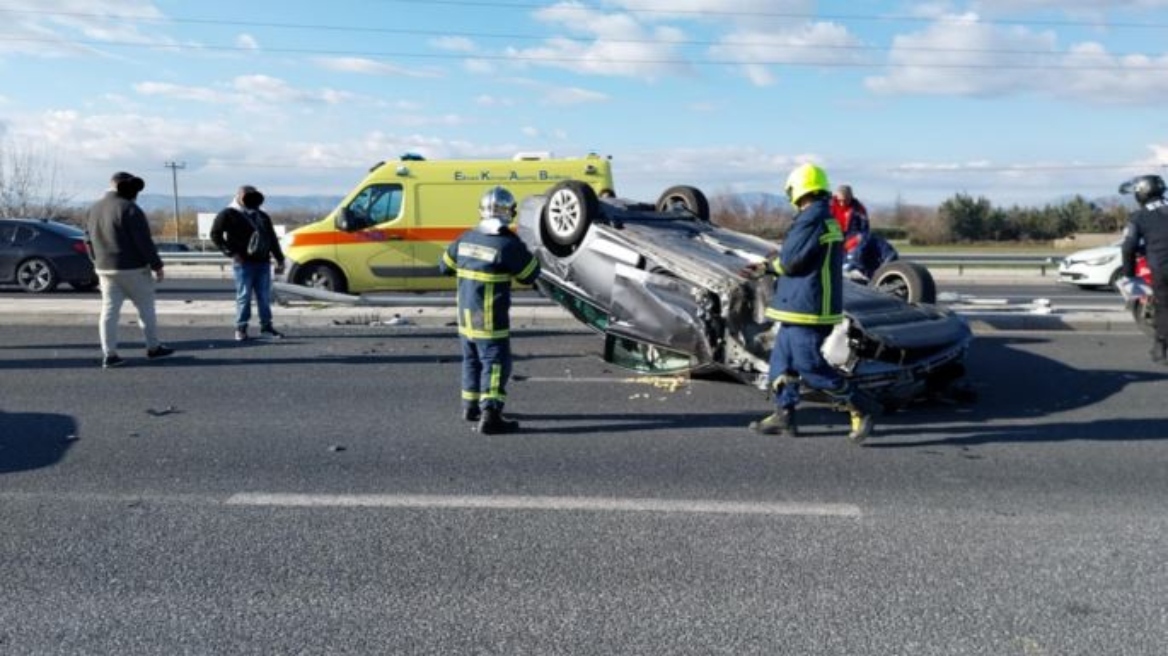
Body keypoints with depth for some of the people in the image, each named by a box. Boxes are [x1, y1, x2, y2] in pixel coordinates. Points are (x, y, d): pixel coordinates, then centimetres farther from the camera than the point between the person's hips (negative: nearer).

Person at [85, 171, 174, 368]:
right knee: (146, 307, 7)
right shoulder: (129, 209, -14)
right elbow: (144, 242, -16)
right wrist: (157, 265, -10)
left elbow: (90, 242, 16)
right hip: (132, 268, -7)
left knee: (109, 310, 6)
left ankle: (109, 354, 4)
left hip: (105, 269, 7)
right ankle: (153, 348, 15)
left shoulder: (93, 210, 11)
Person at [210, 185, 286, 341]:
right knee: (244, 296, -2)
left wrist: (279, 259, 16)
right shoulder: (229, 214, 0)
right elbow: (215, 235, -3)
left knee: (265, 296, 7)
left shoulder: (262, 216, 17)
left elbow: (272, 239, 20)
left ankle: (266, 327, 14)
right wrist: (231, 253, -10)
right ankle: (241, 328, 7)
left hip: (263, 262, 5)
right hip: (244, 263, -5)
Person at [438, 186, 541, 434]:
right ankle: (490, 415, -12)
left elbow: (445, 266, 16)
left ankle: (470, 406, 32)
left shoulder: (466, 239, 4)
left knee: (472, 360, 21)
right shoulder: (508, 244, -18)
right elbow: (531, 275, -9)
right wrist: (527, 254, 7)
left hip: (466, 316, 7)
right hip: (490, 320, -7)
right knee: (496, 364, -5)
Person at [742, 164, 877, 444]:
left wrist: (768, 264, 2)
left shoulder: (811, 219, -16)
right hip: (799, 306, 10)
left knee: (810, 366, -8)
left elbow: (790, 260, -20)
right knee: (782, 360, 14)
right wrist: (766, 268, 20)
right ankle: (783, 415, 18)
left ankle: (859, 407, -2)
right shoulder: (828, 219, 16)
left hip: (806, 306, -10)